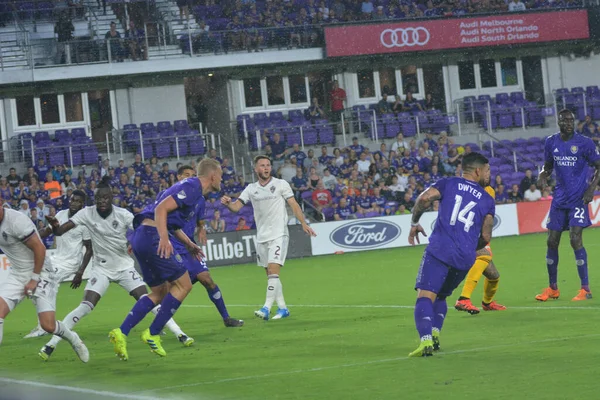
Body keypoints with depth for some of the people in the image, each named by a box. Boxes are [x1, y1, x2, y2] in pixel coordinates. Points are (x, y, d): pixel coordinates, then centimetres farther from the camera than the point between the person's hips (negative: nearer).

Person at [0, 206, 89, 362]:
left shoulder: (16, 221, -25)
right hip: (17, 275, 7)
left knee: (48, 325, -9)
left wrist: (34, 279, -15)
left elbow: (39, 249, -19)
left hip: (40, 273, -7)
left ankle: (73, 339, 23)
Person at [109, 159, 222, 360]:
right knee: (183, 285, -5)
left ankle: (121, 332, 5)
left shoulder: (196, 194, 23)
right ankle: (153, 334, -2)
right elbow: (161, 209, -20)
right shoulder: (191, 187, -10)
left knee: (160, 293, 13)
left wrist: (189, 244, 27)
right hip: (152, 235, -11)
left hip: (142, 237, 11)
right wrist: (164, 239, -29)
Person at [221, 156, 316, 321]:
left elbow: (294, 205, -1)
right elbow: (236, 207, 2)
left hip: (279, 234, -5)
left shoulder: (281, 184, -1)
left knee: (273, 271, -17)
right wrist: (228, 203, -20)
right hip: (261, 237, 5)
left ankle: (266, 308, -23)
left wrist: (304, 223, -11)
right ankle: (282, 308, 17)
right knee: (270, 274, 8)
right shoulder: (251, 189, 9)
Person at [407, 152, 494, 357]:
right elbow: (486, 237, 10)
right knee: (440, 296, 24)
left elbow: (425, 198, -6)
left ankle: (426, 339, -33)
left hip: (440, 250, -3)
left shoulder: (448, 183, 12)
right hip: (465, 258, 3)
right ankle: (435, 332, 3)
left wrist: (414, 223, 9)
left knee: (425, 296, -11)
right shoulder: (487, 200, 16)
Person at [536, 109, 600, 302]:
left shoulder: (584, 143, -8)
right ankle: (552, 288, 18)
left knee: (575, 240, -15)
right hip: (559, 198, 5)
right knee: (552, 242, 4)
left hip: (578, 199, -5)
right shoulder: (551, 142, 5)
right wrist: (542, 176, -3)